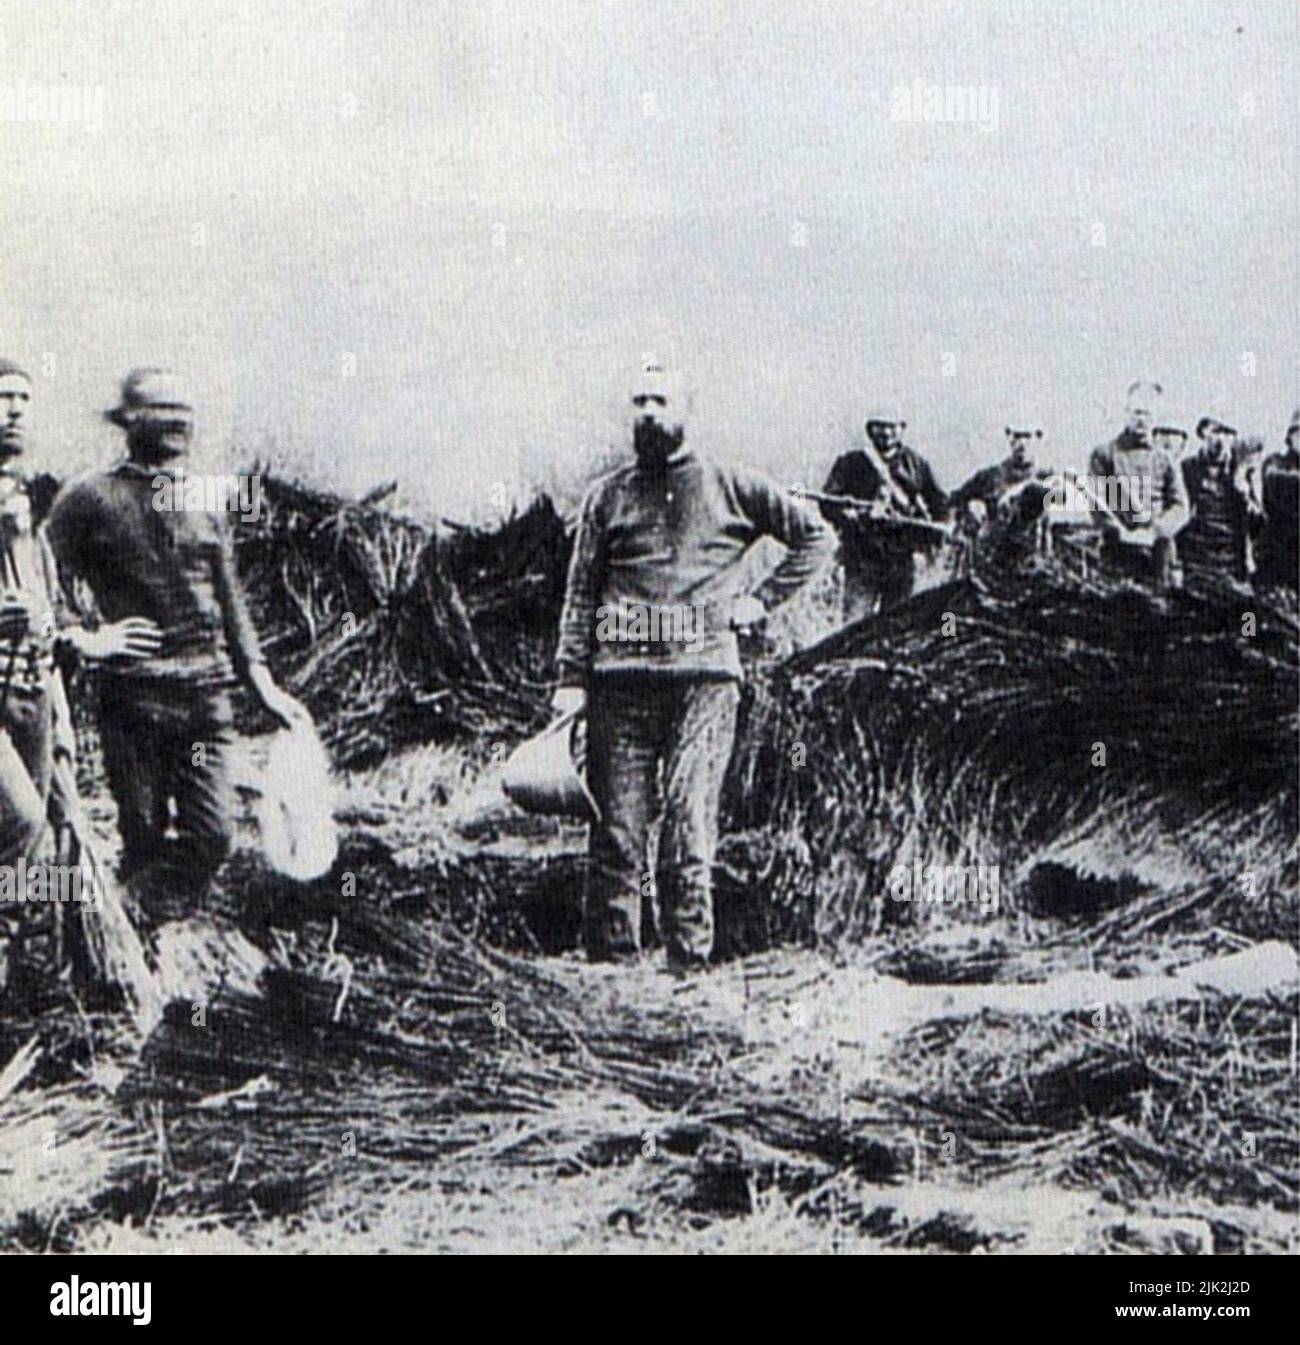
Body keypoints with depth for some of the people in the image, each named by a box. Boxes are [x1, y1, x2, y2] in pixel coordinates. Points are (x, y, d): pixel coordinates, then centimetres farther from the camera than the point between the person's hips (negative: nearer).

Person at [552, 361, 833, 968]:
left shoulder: (730, 486, 11)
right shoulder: (608, 496, 15)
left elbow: (816, 535, 16)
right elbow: (580, 592, 13)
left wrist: (761, 600, 8)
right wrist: (572, 677, 3)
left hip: (705, 673, -1)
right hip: (622, 675, 2)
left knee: (690, 820, -7)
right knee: (618, 822, -1)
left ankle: (689, 955, -3)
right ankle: (611, 955, 4)